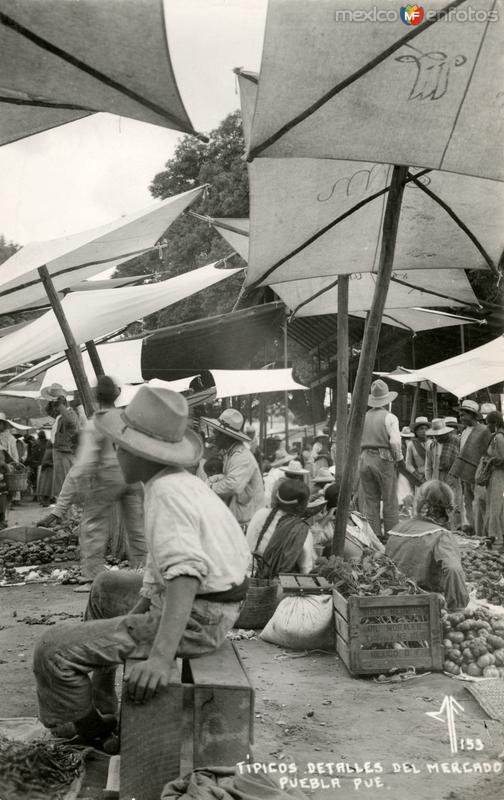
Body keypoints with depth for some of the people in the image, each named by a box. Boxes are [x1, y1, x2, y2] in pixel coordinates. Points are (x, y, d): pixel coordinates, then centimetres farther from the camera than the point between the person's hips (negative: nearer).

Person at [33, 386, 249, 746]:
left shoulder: (167, 492, -23)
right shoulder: (182, 482, 7)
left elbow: (185, 574, -35)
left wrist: (161, 656, -40)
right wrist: (135, 617, 13)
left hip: (196, 619, -11)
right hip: (211, 604, 11)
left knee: (53, 650, -12)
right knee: (106, 588, 33)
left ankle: (96, 734, 12)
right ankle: (101, 703, 39)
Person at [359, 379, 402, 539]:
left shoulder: (363, 417, 7)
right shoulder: (389, 417, -6)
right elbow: (395, 442, -14)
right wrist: (398, 459, 0)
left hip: (364, 460, 4)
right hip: (383, 460, -4)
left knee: (371, 502, 9)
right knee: (390, 503, 3)